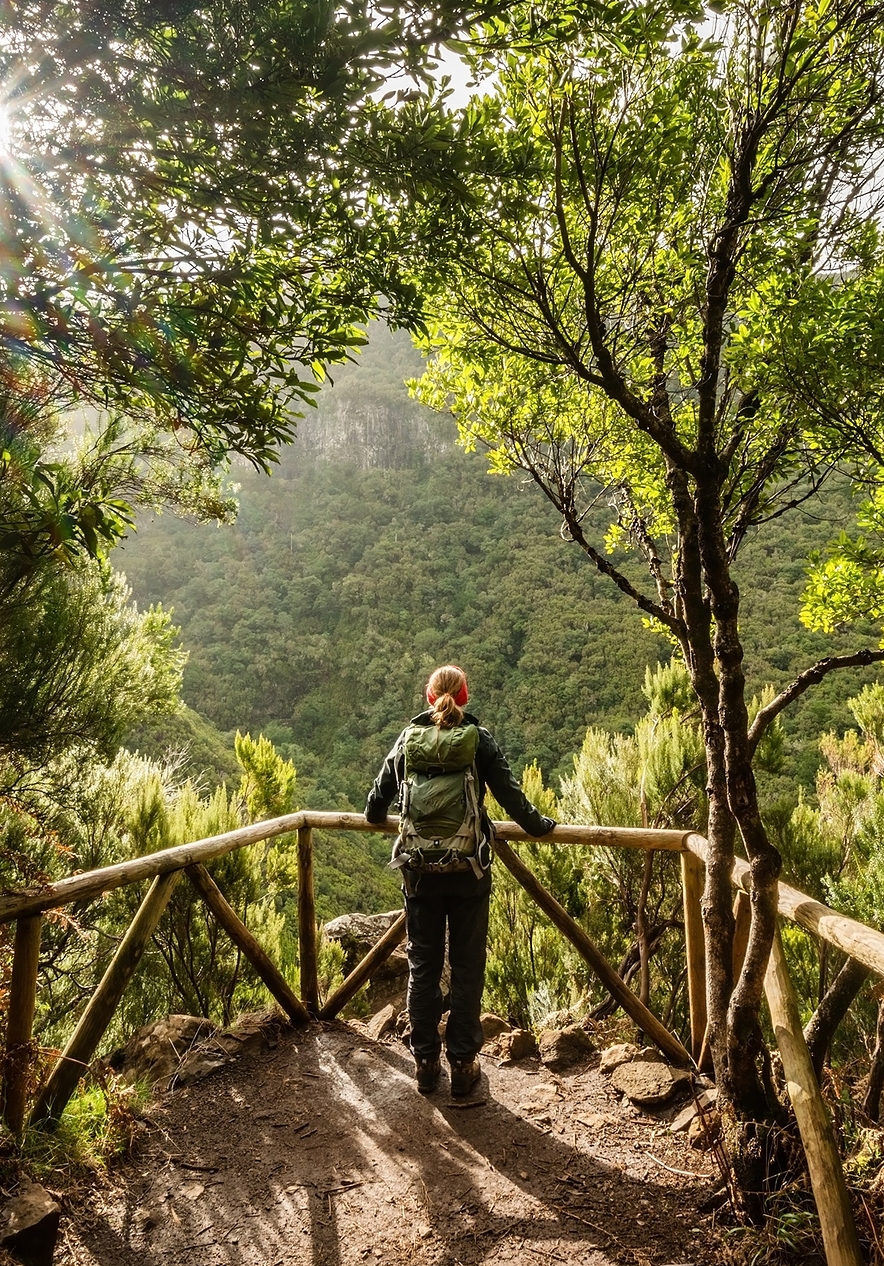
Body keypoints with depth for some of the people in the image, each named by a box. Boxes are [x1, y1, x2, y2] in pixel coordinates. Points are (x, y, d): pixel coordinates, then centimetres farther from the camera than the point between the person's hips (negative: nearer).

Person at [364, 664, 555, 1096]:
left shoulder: (408, 739, 2)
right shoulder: (479, 740, -4)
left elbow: (380, 791, 13)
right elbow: (510, 794, -3)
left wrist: (373, 816, 35)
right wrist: (541, 826, 14)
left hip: (420, 870, 2)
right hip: (468, 870, -1)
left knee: (423, 966, 12)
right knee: (467, 967, 10)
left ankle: (425, 1063, 21)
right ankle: (462, 1063, 17)